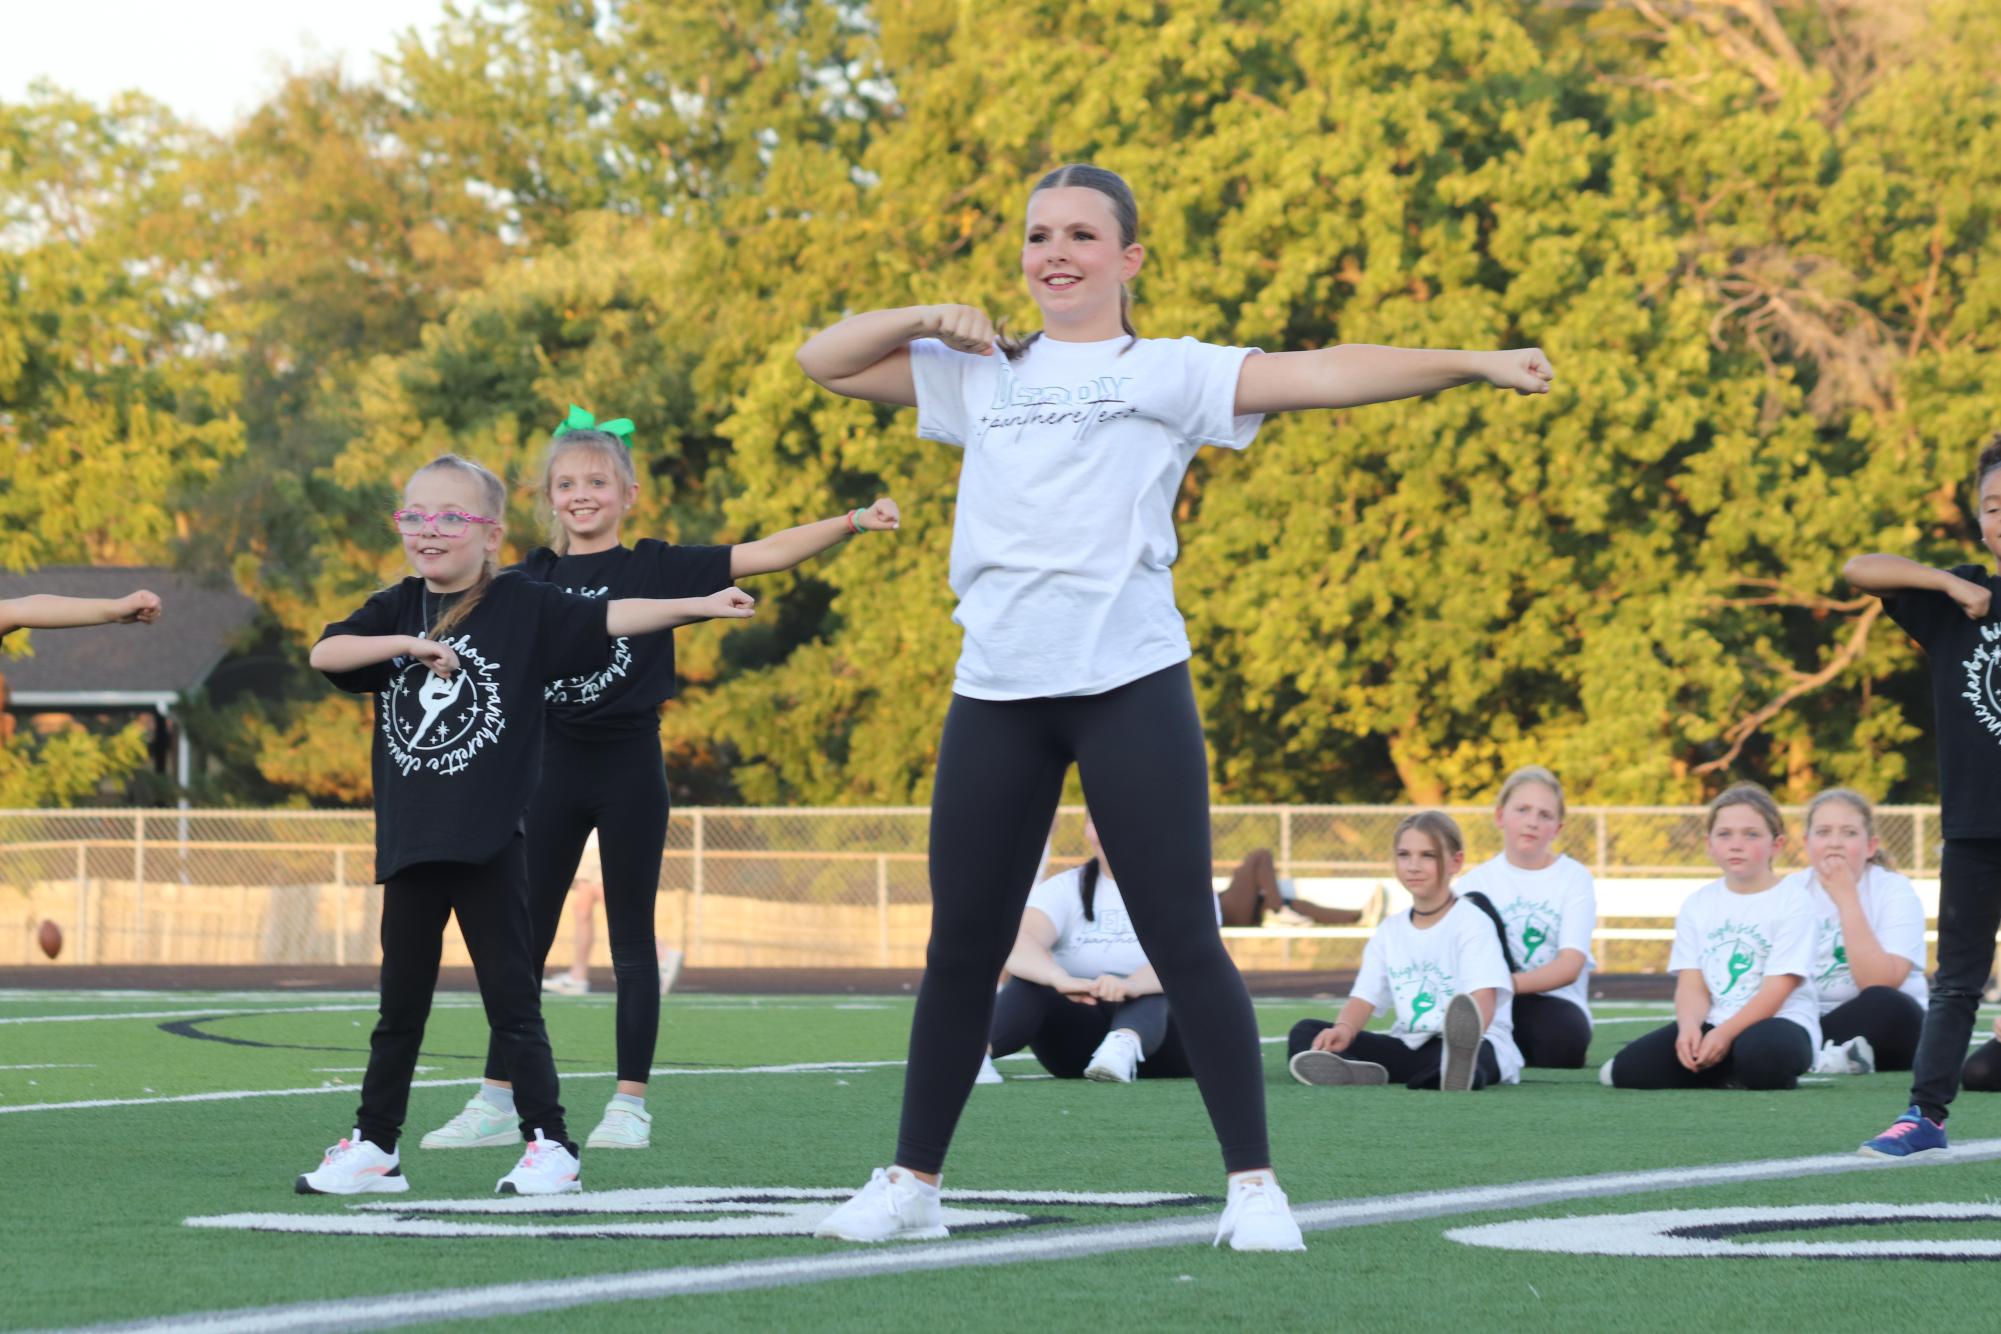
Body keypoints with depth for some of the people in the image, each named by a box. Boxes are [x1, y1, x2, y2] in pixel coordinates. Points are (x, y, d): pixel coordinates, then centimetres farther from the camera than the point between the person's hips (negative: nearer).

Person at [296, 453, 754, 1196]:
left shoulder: (522, 607, -4)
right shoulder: (397, 610, 8)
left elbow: (609, 619, -12)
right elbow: (323, 653, -3)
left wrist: (696, 607, -23)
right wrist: (405, 644, -16)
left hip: (488, 842, -4)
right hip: (410, 841, 4)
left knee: (512, 1001, -1)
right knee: (400, 1005, 12)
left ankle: (549, 1146, 6)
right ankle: (374, 1148, 19)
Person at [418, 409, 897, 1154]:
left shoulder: (655, 569, -3)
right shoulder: (531, 580, 4)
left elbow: (763, 556, -10)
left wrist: (850, 524, -21)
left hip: (630, 766, -3)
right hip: (554, 769, 3)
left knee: (632, 937, 3)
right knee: (522, 937, 4)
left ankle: (631, 1104, 7)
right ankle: (496, 1101, 9)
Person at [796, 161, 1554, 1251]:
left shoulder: (1168, 374, 6)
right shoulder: (980, 375, 17)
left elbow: (1318, 375, -3)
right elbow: (823, 361, 20)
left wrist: (1472, 365, -13)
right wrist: (928, 321, 5)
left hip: (1130, 683, -4)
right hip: (996, 691, 4)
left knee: (1185, 944, -6)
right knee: (962, 948, 9)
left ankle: (1253, 1184, -1)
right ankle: (911, 1183, 19)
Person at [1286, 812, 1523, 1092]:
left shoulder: (1472, 924, -4)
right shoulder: (1389, 933, 15)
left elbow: (1483, 1000, -19)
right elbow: (1363, 998, 7)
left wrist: (1465, 1034, -43)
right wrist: (1344, 1029, -19)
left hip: (1481, 1043, -7)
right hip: (1409, 1046, 7)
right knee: (1304, 1033, -10)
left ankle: (1460, 1064, -83)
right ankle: (1355, 1071, -44)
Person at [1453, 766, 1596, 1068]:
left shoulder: (1575, 878, 1)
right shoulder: (1476, 881, 7)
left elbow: (1570, 966, -12)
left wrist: (1508, 983, -28)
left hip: (1555, 1004, -2)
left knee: (1565, 1036, -39)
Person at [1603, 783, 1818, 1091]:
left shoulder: (1791, 901, -4)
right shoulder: (1698, 904, 10)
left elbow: (1777, 988, -12)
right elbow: (1692, 985, 3)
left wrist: (1724, 1034, -23)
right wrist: (1689, 1026, -21)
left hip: (1776, 1021, -4)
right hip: (1713, 1023, 4)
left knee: (1761, 1052, -41)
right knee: (1630, 1069, -18)